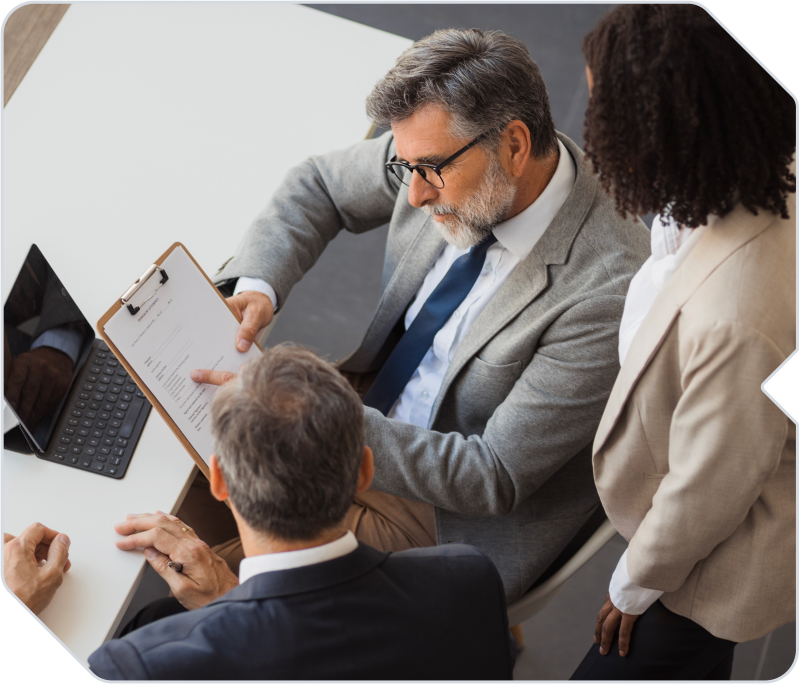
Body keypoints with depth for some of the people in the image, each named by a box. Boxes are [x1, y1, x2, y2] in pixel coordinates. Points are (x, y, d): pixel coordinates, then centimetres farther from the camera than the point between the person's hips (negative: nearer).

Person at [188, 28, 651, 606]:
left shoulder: (606, 289, -32)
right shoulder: (440, 150, -13)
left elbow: (495, 477, -28)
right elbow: (318, 185, 8)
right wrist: (256, 285, -13)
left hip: (459, 511, -7)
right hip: (369, 416, 7)